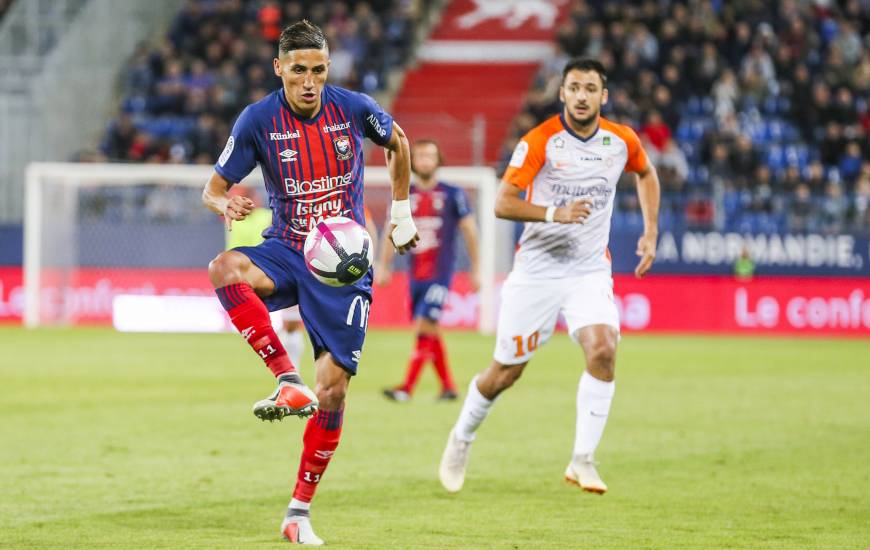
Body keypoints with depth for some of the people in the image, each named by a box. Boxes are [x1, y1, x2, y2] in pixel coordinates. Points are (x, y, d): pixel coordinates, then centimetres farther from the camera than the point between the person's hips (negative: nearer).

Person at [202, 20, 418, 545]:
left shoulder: (355, 108, -7)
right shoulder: (258, 120, -8)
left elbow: (397, 142, 15)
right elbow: (213, 189, -3)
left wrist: (401, 213, 17)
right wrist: (226, 206, -27)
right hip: (286, 251, 0)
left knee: (334, 387, -8)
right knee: (224, 268, -35)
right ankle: (289, 381, -31)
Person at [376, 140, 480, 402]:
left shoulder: (452, 194, -2)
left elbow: (469, 231, 4)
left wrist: (475, 270, 4)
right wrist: (383, 266, 8)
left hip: (440, 274, -5)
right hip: (416, 276, 5)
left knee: (425, 326, -15)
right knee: (430, 332, 8)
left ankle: (407, 388, -19)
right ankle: (448, 385, 19)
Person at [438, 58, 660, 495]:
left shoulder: (622, 141, 0)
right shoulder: (540, 141, -12)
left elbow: (646, 173, 23)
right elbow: (503, 203, -16)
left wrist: (651, 232, 13)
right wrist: (554, 214, -30)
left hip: (590, 270, 2)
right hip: (536, 269, -2)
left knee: (603, 351, -22)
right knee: (506, 372, 6)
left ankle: (582, 461, -14)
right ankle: (461, 439, 33)